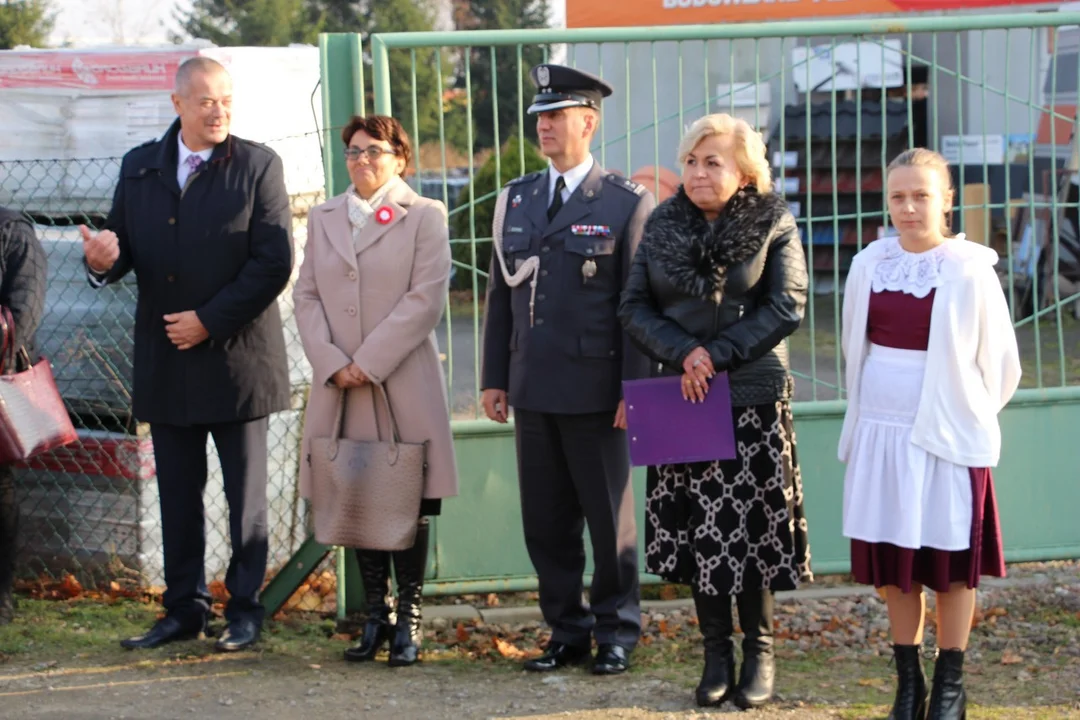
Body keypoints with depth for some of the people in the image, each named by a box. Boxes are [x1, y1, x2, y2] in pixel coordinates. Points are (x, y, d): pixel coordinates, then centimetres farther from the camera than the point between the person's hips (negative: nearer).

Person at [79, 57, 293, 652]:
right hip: (165, 362, 4)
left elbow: (273, 263, -9)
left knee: (245, 492, 4)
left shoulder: (257, 166, -3)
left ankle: (245, 609, 13)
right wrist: (103, 260, -16)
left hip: (236, 357, -3)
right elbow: (124, 249, 9)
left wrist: (209, 321, -14)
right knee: (177, 494, 9)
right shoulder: (139, 168, 9)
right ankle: (184, 608, 18)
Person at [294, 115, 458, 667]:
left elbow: (425, 300, -8)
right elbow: (307, 296, 9)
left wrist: (368, 363, -12)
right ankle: (375, 616, 16)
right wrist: (332, 364, -6)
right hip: (341, 387, 4)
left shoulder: (424, 217, 1)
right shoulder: (323, 218, 14)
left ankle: (408, 621, 6)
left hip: (404, 385, -4)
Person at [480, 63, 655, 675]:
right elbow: (501, 294, 14)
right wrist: (496, 378, 9)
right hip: (533, 390, 5)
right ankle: (567, 630, 20)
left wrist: (634, 390, -12)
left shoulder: (628, 203, -4)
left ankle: (616, 633, 18)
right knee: (545, 521, 9)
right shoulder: (518, 199, 12)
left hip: (595, 390, -5)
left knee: (609, 518, 5)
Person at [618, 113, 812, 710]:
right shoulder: (663, 225, 6)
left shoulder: (773, 227, -2)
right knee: (696, 531, 4)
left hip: (754, 399, -3)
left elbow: (785, 308, -8)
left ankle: (759, 653, 13)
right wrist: (684, 353, -13)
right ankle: (716, 654, 15)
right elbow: (634, 307, 3)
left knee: (751, 528, 0)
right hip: (682, 399, 3)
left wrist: (717, 355, -15)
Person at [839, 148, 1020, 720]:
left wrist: (965, 415, 7)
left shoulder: (970, 271, -9)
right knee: (893, 564, 8)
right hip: (881, 434, 4)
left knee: (951, 565, 5)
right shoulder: (868, 266, 2)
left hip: (948, 437, -4)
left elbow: (999, 362, -1)